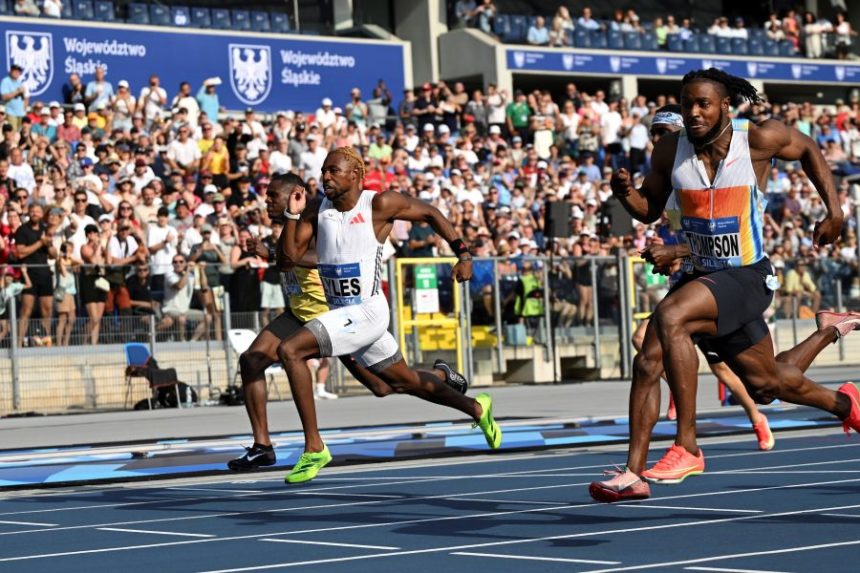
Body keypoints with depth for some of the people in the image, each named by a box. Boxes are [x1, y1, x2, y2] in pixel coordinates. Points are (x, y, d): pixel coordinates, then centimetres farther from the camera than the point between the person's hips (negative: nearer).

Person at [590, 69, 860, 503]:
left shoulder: (758, 139, -12)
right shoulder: (670, 150, -2)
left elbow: (808, 149, 8)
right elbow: (650, 210, 9)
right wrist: (626, 194, -13)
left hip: (747, 277, -6)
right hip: (702, 275, 6)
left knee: (670, 317, -28)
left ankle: (687, 448, -23)